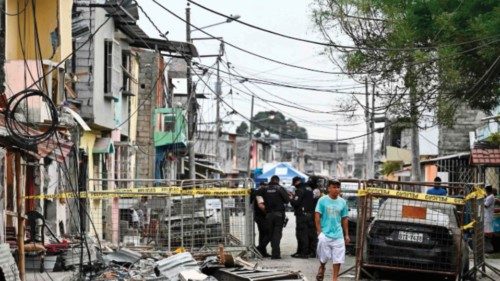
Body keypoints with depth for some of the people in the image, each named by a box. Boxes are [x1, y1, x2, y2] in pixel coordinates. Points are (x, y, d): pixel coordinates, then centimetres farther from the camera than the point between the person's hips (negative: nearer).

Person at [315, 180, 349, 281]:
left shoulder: (342, 202, 5)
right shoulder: (322, 200, -4)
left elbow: (344, 219, 12)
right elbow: (317, 217, -3)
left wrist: (346, 235, 12)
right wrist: (319, 232, -9)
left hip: (338, 235, 3)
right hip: (325, 234, -3)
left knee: (338, 259, 1)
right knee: (324, 257, 2)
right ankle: (321, 268, 32)